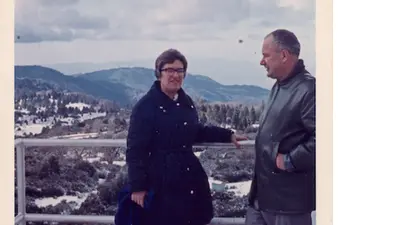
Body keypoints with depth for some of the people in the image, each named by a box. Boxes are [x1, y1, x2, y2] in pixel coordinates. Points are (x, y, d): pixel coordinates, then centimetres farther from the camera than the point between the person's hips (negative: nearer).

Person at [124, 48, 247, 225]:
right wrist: (138, 187, -16)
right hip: (161, 181, -7)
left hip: (190, 178, 7)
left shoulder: (186, 102, 10)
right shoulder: (145, 106, -11)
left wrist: (227, 135, 19)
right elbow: (135, 150, -13)